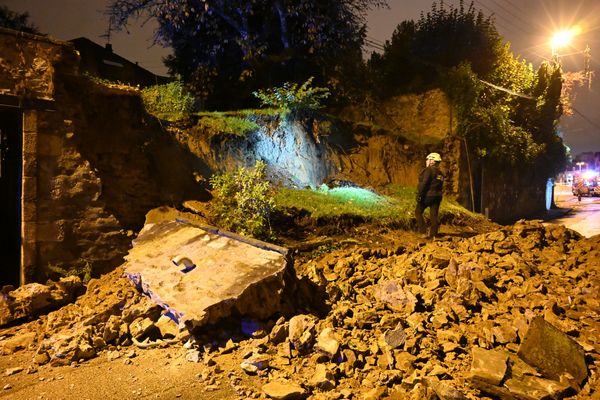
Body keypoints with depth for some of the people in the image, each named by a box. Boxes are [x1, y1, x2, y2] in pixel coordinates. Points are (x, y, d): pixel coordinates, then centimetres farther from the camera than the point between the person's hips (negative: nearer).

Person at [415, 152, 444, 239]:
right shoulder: (440, 173, 15)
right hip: (437, 196, 8)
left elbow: (424, 183, -20)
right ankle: (433, 235, 10)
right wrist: (438, 197, 19)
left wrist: (419, 194, -19)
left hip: (427, 196, -7)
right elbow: (441, 187, 16)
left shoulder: (429, 170, -11)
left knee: (418, 212, 7)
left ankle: (423, 232, -1)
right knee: (434, 215, 9)